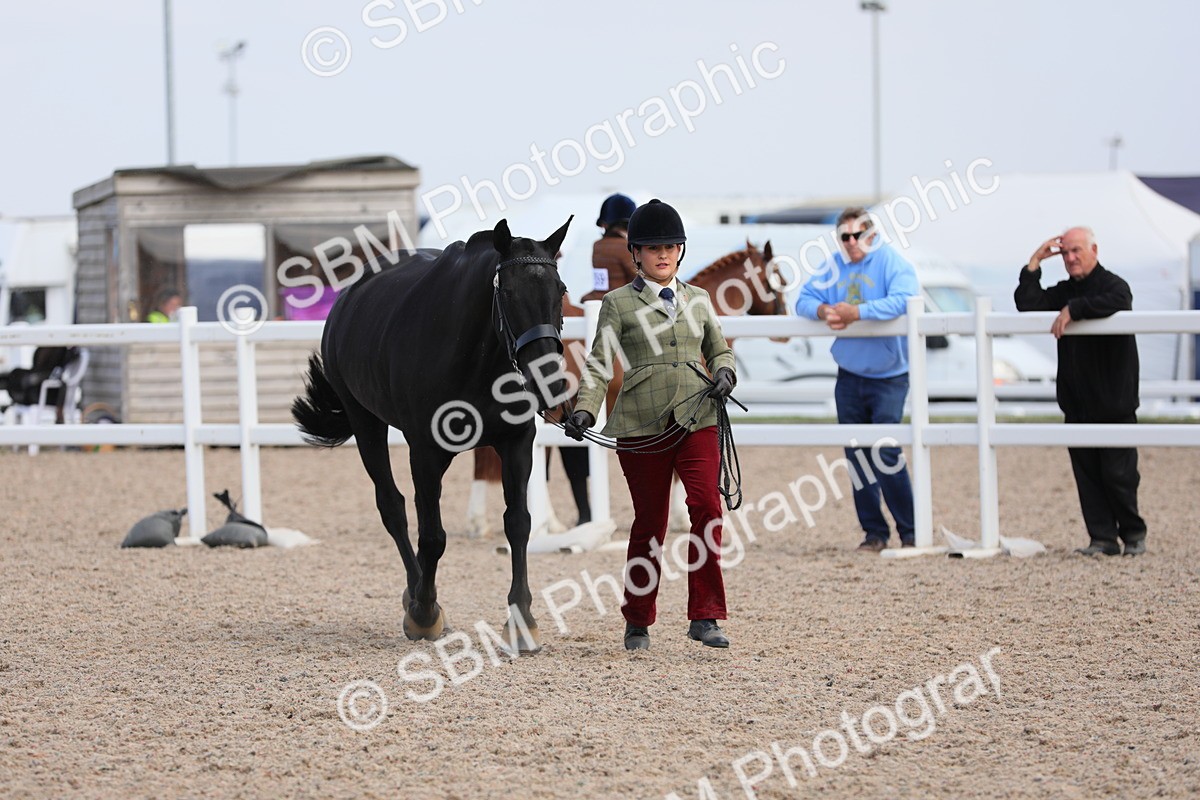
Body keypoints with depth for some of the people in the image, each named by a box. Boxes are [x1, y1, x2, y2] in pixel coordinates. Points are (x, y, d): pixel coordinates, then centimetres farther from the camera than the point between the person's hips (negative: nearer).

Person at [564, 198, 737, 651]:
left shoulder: (698, 301, 14)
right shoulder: (619, 304, 5)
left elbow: (719, 350, 24)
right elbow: (600, 364, 0)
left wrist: (724, 375, 2)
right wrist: (585, 410, -15)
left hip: (696, 421, 2)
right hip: (642, 427, -2)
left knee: (707, 507, -15)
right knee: (649, 523, 4)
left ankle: (705, 617, -10)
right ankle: (638, 623, 19)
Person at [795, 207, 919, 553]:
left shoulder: (892, 263, -10)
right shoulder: (833, 267, 6)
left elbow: (903, 300, -26)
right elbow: (805, 300, 4)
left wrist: (857, 312, -32)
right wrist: (822, 310, -20)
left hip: (888, 377, -5)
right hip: (849, 375, 5)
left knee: (886, 453, -11)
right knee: (856, 456, 6)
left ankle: (911, 533, 0)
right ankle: (874, 532, 15)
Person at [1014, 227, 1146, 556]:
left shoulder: (1113, 286, -6)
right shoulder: (1065, 292, 14)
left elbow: (1112, 304, -31)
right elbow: (1028, 305, 1)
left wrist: (1073, 310, -27)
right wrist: (1034, 264, -1)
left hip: (1113, 402, -6)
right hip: (1076, 402, 6)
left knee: (1118, 473, -4)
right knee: (1087, 473, 3)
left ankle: (1134, 535, 11)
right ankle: (1103, 538, 7)